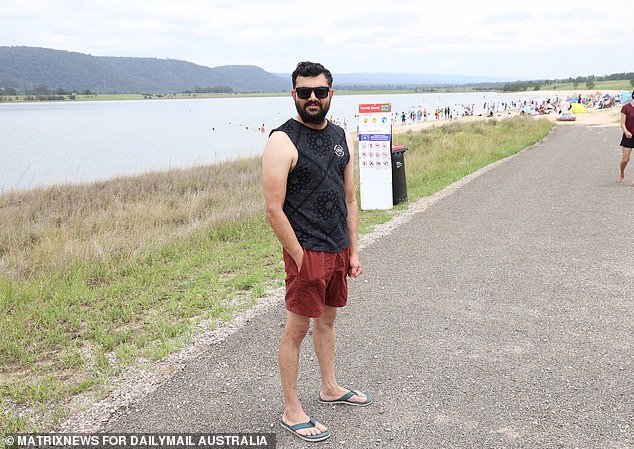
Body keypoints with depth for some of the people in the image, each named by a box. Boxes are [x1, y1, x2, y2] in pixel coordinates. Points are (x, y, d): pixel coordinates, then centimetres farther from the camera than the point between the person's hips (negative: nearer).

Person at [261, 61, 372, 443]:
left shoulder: (343, 139, 8)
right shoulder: (282, 142, -13)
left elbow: (349, 200, 13)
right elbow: (274, 209, -16)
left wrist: (353, 251, 10)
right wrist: (301, 258, -17)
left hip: (339, 250, 7)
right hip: (307, 252, -7)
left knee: (328, 318, 20)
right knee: (297, 328, 1)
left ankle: (331, 388, 38)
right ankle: (292, 412, 14)